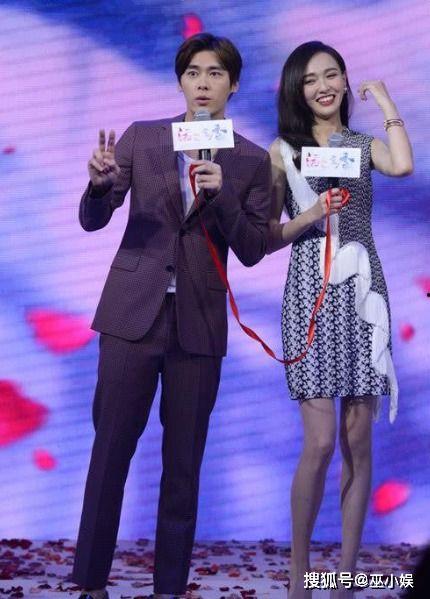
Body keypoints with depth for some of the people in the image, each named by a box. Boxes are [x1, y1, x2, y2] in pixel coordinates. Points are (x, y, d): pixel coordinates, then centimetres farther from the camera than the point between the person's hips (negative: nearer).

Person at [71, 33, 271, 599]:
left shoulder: (252, 161, 5)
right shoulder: (141, 138, 6)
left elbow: (252, 251, 0)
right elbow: (93, 220, 2)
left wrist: (221, 194, -16)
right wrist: (100, 182, -21)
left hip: (200, 324, 0)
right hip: (132, 315, 0)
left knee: (184, 461, 5)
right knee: (110, 449, 0)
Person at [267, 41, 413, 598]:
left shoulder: (365, 145, 11)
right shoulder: (283, 150, 6)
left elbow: (403, 165, -14)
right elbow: (267, 238, 4)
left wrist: (385, 101, -1)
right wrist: (309, 217, -13)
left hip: (361, 294, 2)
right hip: (312, 294, -2)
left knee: (358, 441, 3)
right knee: (321, 442, -10)